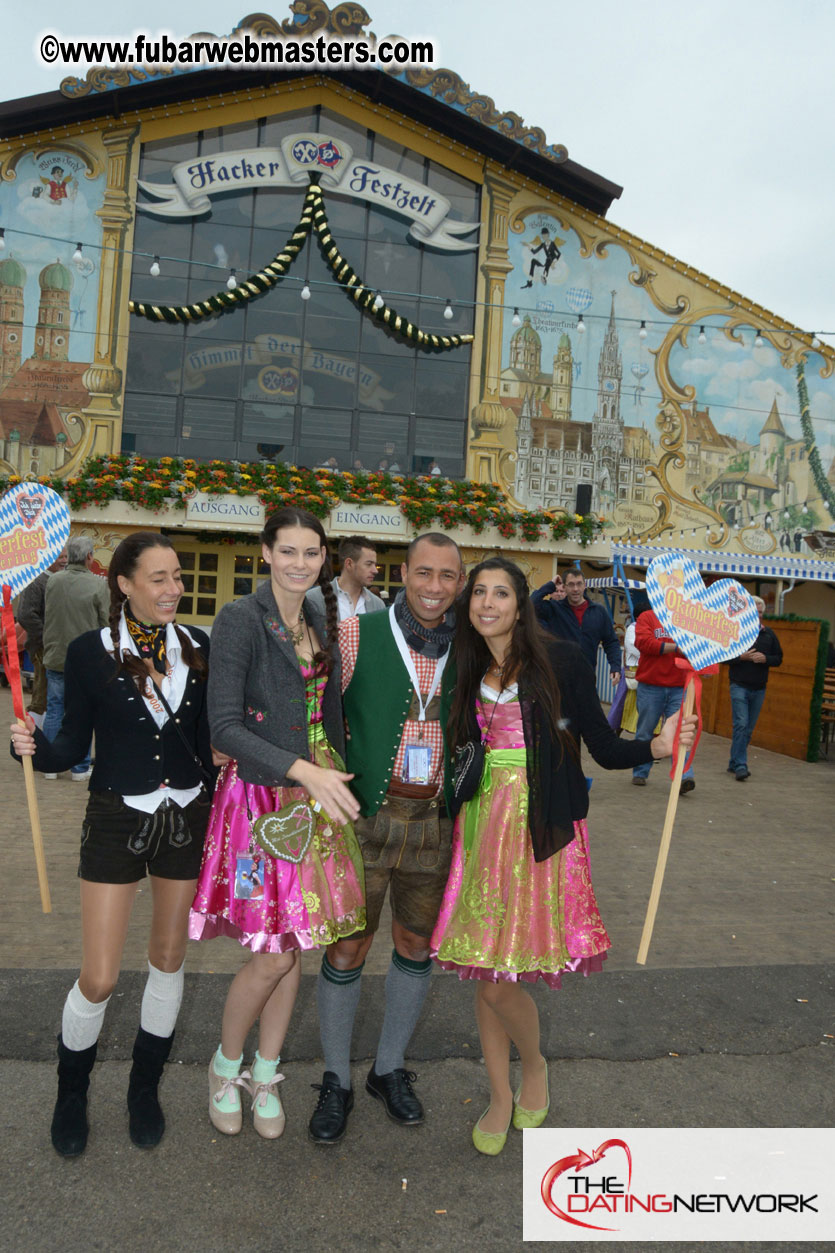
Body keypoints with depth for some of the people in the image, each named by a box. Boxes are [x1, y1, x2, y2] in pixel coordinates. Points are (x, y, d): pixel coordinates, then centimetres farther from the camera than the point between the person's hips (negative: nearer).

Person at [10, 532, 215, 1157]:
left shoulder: (199, 647, -2)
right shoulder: (90, 652, -8)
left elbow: (209, 736, 5)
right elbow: (74, 746, -5)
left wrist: (211, 810, 1)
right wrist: (35, 747, -23)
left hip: (187, 818, 3)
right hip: (117, 821, -2)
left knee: (169, 957, 16)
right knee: (99, 979, 1)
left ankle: (145, 1088, 39)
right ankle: (72, 1094, 33)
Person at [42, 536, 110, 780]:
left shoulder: (53, 581, -2)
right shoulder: (99, 584, -13)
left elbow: (47, 618, 10)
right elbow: (105, 624, -7)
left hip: (55, 658, 3)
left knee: (54, 711, 12)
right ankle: (80, 767, 12)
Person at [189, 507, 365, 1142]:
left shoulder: (321, 623, 9)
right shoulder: (240, 619, -12)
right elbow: (224, 725, -18)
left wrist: (336, 781, 12)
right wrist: (301, 771, -25)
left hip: (317, 795, 6)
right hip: (262, 796, -6)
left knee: (294, 947, 13)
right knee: (274, 955, -1)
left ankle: (266, 1074, 33)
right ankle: (227, 1065, 28)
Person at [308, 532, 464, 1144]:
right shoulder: (357, 635, -6)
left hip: (435, 821, 3)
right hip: (367, 814, -3)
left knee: (418, 944, 16)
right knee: (347, 947, 6)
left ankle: (390, 1069, 39)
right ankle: (337, 1080, 30)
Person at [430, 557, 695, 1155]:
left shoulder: (560, 661, -7)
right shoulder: (468, 670, 7)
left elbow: (604, 747, -8)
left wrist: (657, 746, -23)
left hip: (542, 829, -4)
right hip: (482, 822, 4)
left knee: (500, 977, -2)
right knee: (484, 972, 10)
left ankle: (534, 1065, 32)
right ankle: (502, 1097, 34)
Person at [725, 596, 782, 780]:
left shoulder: (769, 634, 9)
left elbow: (778, 658, 12)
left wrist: (765, 659, -8)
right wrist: (742, 657, -17)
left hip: (759, 689, 4)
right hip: (739, 686, -4)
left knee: (749, 729, 8)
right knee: (741, 725, -14)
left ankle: (734, 763, 19)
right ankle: (740, 765, -13)